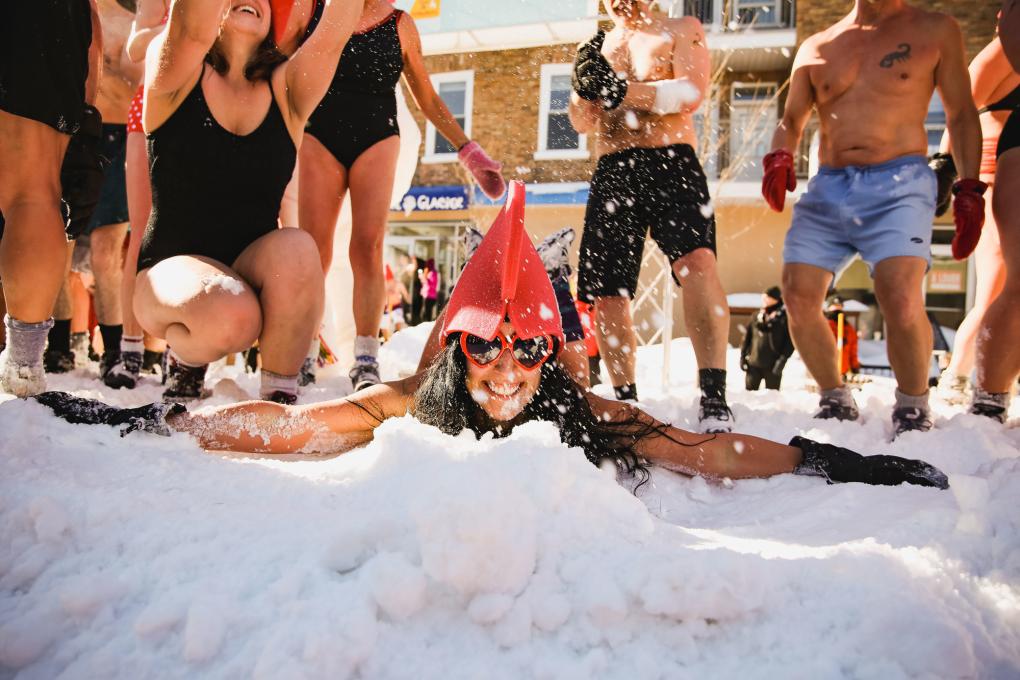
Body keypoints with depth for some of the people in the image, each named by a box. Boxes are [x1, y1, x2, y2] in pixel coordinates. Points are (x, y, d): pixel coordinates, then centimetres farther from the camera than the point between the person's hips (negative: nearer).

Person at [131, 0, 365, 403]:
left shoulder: (285, 90, 6)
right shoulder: (176, 78, 0)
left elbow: (333, 35, -11)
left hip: (256, 278, 2)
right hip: (173, 269, -1)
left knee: (295, 249, -33)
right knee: (230, 315, -34)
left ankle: (280, 396, -16)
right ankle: (186, 358, 3)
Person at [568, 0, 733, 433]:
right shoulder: (599, 48, 25)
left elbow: (691, 92, -5)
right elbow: (581, 122, 17)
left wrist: (621, 91, -15)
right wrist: (585, 86, -4)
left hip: (670, 165, -4)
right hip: (611, 174, 4)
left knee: (697, 261, -29)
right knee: (606, 294, -1)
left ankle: (714, 400, -31)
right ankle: (625, 402, 14)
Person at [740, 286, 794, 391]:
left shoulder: (784, 318, -2)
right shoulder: (757, 316, 9)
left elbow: (790, 342, -7)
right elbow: (747, 337, 12)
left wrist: (782, 360, -14)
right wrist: (743, 356, 6)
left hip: (772, 367, -3)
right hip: (753, 364, 3)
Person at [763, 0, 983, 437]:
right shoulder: (816, 48, 19)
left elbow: (961, 114, 13)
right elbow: (792, 120, 20)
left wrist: (969, 188, 2)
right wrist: (779, 157, -3)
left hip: (898, 185, -3)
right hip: (826, 188, 3)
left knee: (902, 304, -23)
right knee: (798, 300, -10)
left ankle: (913, 409, 2)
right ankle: (835, 401, 12)